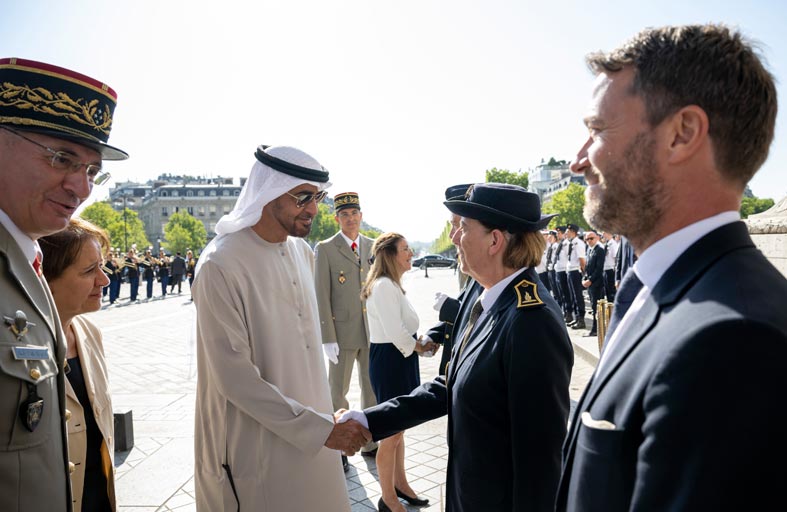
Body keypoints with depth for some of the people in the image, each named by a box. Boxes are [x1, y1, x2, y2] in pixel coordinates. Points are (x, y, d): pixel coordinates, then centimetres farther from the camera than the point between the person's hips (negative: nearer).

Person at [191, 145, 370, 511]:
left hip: (311, 433, 6)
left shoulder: (302, 252, 2)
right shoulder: (221, 266, -20)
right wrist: (320, 428, -21)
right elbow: (235, 378, -21)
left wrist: (324, 420, 9)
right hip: (256, 445, -6)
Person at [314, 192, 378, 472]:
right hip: (342, 332, -4)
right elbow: (321, 297, -9)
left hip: (373, 332, 4)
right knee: (338, 392, 9)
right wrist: (327, 338, -13)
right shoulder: (325, 249, -6)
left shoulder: (373, 246, 7)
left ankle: (370, 443, 32)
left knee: (373, 389, 14)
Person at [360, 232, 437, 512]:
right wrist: (422, 347, -8)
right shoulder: (384, 286, -21)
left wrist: (422, 341, 1)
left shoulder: (392, 285, 11)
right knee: (392, 431, 4)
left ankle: (400, 483, 38)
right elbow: (396, 333, -25)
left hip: (399, 359, 10)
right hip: (390, 361, -10)